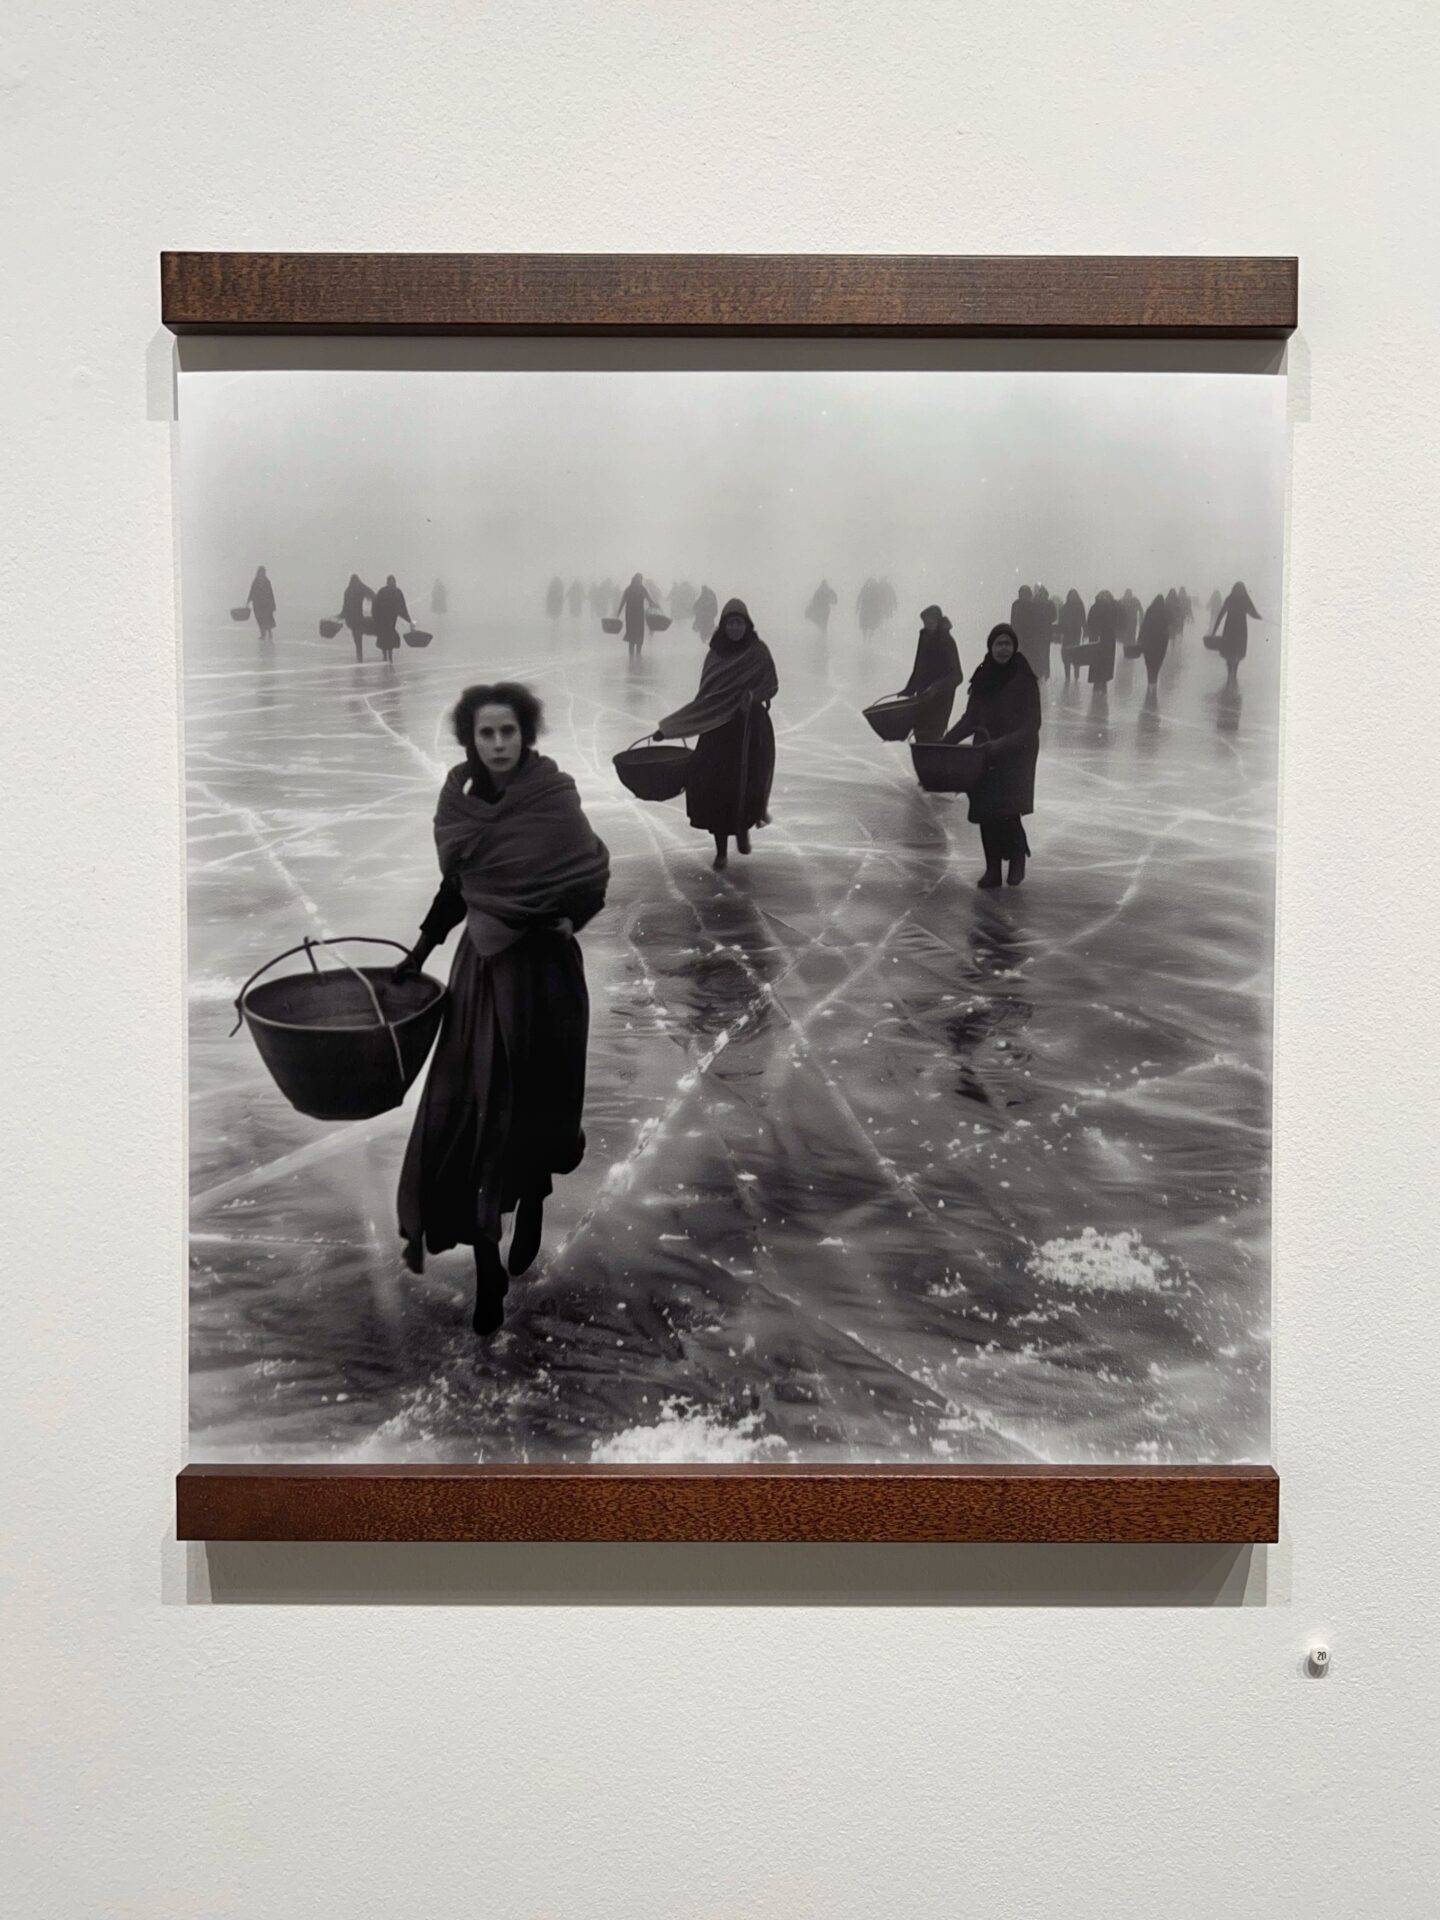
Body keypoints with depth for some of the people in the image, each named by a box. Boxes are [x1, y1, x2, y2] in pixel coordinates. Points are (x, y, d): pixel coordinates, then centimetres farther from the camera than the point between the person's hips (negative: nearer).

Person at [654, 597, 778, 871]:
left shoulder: (758, 651, -2)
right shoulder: (715, 653, 4)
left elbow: (772, 685, -1)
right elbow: (705, 694, 8)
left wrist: (753, 696, -20)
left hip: (751, 727, -2)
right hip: (719, 726, 2)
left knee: (748, 781, -7)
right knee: (716, 784, -7)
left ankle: (743, 828, 28)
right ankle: (721, 850, 5)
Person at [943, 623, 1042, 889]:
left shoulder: (1024, 679, -10)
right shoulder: (982, 677, 4)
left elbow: (1031, 725, -13)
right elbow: (970, 717, 11)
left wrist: (1001, 744, -25)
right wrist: (947, 740, -2)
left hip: (1016, 756, -5)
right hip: (984, 755, 5)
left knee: (1006, 809, -16)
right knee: (985, 812, 2)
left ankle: (1018, 857, 12)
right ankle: (992, 869, 15)